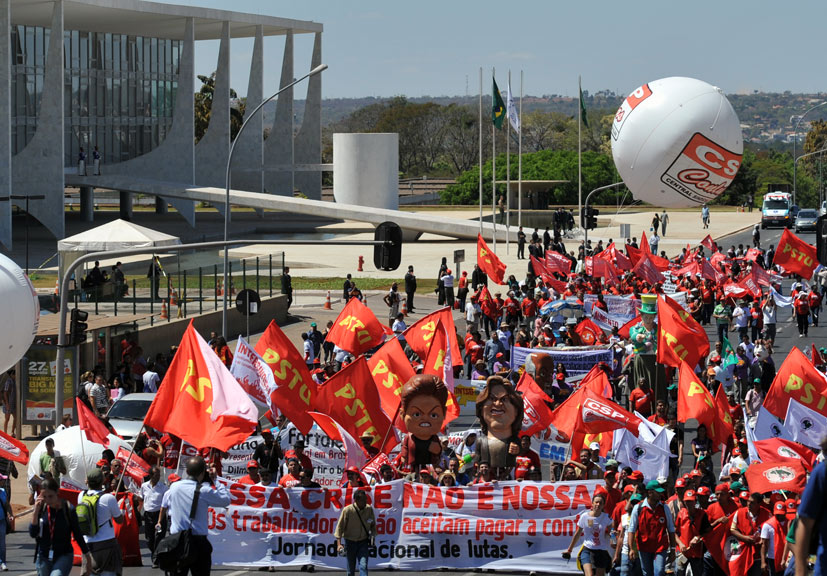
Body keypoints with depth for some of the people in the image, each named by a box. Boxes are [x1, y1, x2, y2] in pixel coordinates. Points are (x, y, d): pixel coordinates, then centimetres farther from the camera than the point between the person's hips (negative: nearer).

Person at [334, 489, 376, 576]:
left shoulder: (369, 509, -7)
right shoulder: (347, 510, -15)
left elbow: (373, 525, 11)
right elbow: (340, 527, -9)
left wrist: (373, 535, -2)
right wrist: (339, 544, -14)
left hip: (363, 541, 1)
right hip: (350, 541, -1)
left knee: (363, 565, -14)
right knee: (351, 568, 7)